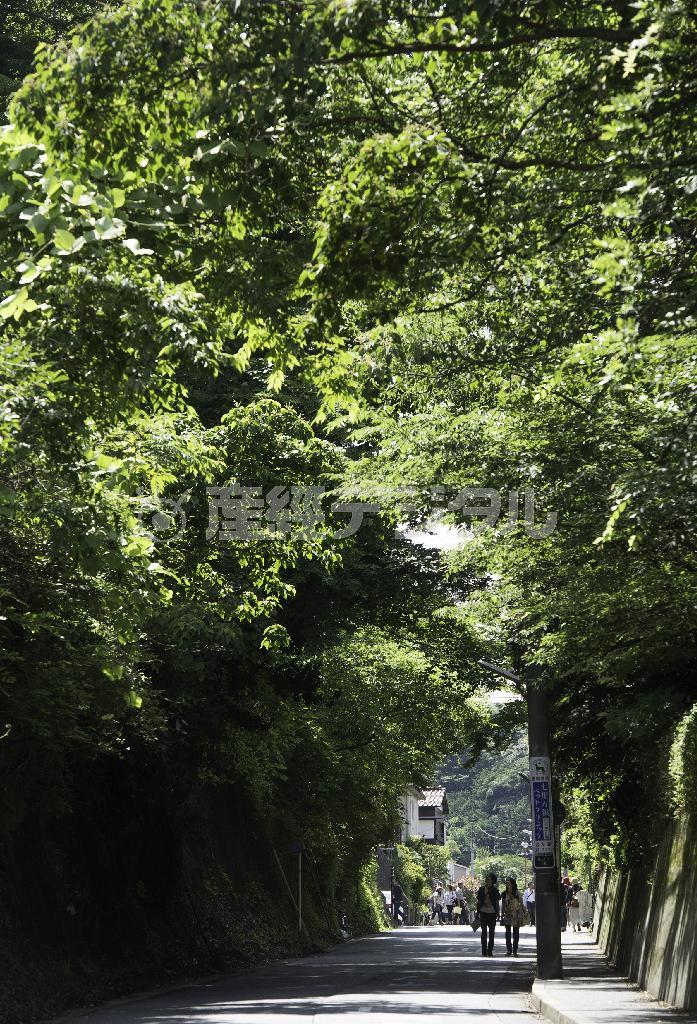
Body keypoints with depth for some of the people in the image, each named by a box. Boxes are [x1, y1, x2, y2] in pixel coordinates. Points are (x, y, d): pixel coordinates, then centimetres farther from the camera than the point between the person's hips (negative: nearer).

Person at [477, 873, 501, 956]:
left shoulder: (495, 890, 1)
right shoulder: (481, 889, 4)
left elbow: (497, 902, 4)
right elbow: (478, 901, 9)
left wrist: (498, 913, -1)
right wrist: (477, 912, 7)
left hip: (492, 913, -1)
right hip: (483, 912, 1)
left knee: (491, 933, 4)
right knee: (484, 932, 2)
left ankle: (490, 951, 10)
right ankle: (484, 951, 6)